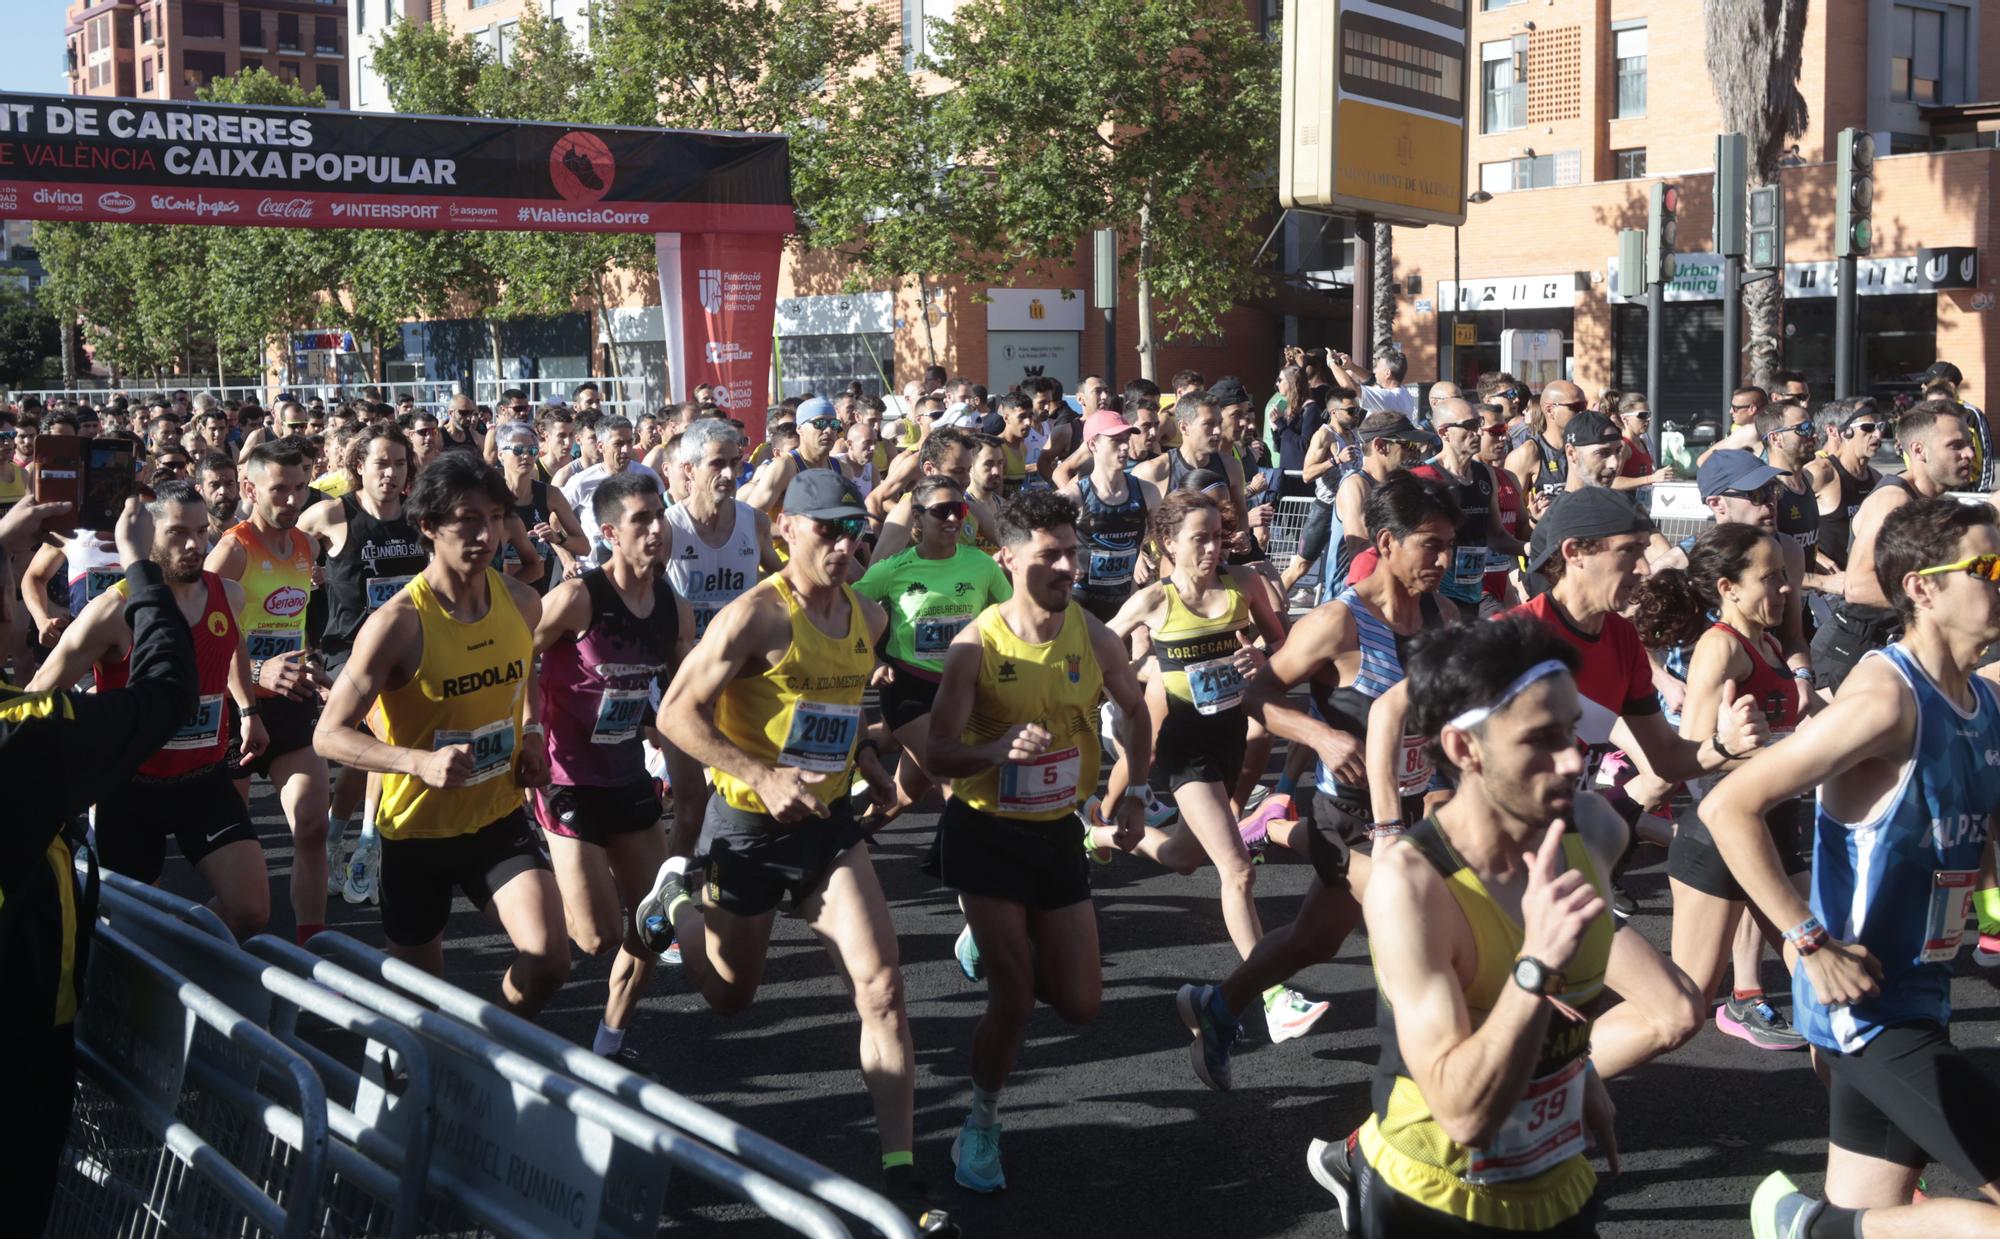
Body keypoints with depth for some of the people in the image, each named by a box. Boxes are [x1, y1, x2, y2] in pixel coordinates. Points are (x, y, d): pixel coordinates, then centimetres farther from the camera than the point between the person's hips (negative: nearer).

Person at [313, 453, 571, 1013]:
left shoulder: (522, 601, -5)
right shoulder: (397, 623, -22)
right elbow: (329, 735, -20)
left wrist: (532, 733, 1)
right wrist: (420, 761, -36)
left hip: (499, 817, 3)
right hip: (419, 828, -3)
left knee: (549, 960, -15)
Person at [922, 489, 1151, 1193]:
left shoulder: (1092, 636, -7)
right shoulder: (977, 645, -17)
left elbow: (1135, 711, 13)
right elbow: (939, 755, -18)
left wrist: (1131, 792, 4)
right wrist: (1000, 748, -37)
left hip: (1058, 832, 4)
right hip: (987, 831, -4)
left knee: (1080, 1005, 4)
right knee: (1013, 998, -5)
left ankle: (1001, 943, 37)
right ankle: (981, 1127, 21)